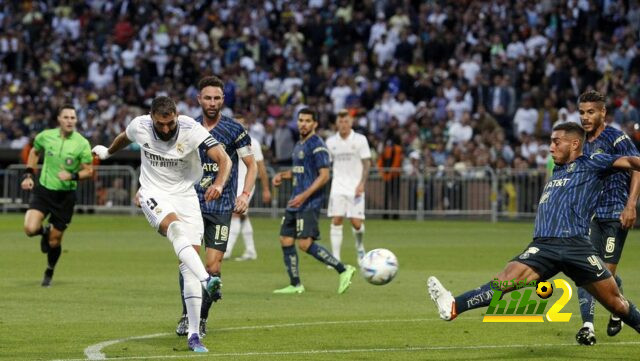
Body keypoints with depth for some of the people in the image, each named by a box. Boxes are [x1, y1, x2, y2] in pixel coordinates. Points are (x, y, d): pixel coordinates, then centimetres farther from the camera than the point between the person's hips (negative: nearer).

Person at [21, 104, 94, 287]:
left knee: (54, 241, 4)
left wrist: (72, 176, -24)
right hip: (43, 190, 1)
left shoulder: (82, 144, -10)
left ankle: (49, 273, 33)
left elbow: (89, 171, -5)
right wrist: (29, 174, 8)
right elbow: (34, 152, 17)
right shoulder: (45, 136, -4)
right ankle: (44, 231, 18)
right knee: (30, 229, -20)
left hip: (65, 195, -1)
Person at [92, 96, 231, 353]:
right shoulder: (139, 126, -10)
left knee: (189, 261, -8)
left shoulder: (191, 130, -18)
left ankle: (193, 334, -5)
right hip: (154, 194, 0)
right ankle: (206, 280, -55)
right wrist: (108, 152, 37)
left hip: (185, 196, 0)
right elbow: (125, 138, 16)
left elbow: (223, 159, -25)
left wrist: (218, 184, -45)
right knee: (175, 226, -35)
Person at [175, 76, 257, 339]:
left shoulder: (234, 130, -2)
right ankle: (186, 316, -3)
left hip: (222, 208, -1)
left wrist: (245, 194, -10)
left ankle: (202, 318, 11)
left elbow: (251, 165, 4)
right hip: (192, 203, 2)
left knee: (213, 267, -6)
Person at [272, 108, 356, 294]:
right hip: (295, 201, 9)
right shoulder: (299, 145, 17)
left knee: (305, 243, -18)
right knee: (285, 240, 7)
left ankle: (343, 270, -11)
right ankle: (295, 285, 14)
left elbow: (324, 175, -17)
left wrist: (305, 195, -24)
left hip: (309, 203, -9)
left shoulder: (317, 146, -11)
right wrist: (282, 175, 12)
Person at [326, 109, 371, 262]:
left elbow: (366, 163, -2)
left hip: (355, 187, -2)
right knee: (336, 220, -9)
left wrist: (361, 184, -12)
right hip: (338, 186, 2)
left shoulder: (360, 140, -1)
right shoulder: (331, 142, 6)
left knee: (356, 222, -6)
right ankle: (335, 258, -7)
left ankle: (359, 247, 25)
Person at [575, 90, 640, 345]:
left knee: (606, 271, -4)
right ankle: (587, 326, -9)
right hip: (591, 215, 6)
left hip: (616, 215, -6)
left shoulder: (615, 138, -9)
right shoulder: (584, 144, 12)